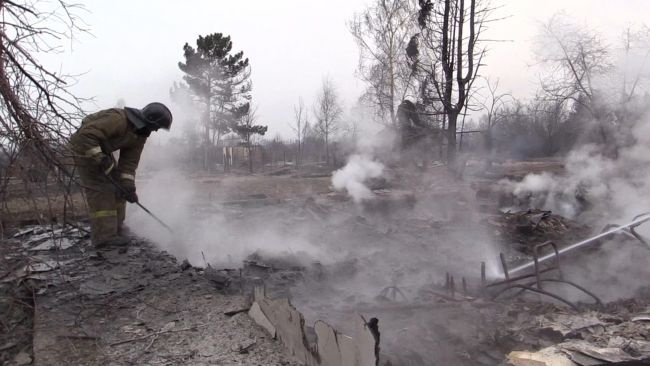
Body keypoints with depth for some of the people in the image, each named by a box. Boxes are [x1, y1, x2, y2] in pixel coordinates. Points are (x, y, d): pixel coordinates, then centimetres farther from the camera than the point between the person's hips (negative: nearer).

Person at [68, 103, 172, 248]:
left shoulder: (141, 135, -4)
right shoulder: (118, 119, -32)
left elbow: (129, 161, -4)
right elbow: (86, 134, -34)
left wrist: (128, 185, -14)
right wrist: (100, 159, -35)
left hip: (102, 151, 9)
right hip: (84, 147, -9)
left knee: (116, 186, 10)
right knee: (100, 189, -15)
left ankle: (115, 230, 21)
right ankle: (104, 236, -15)